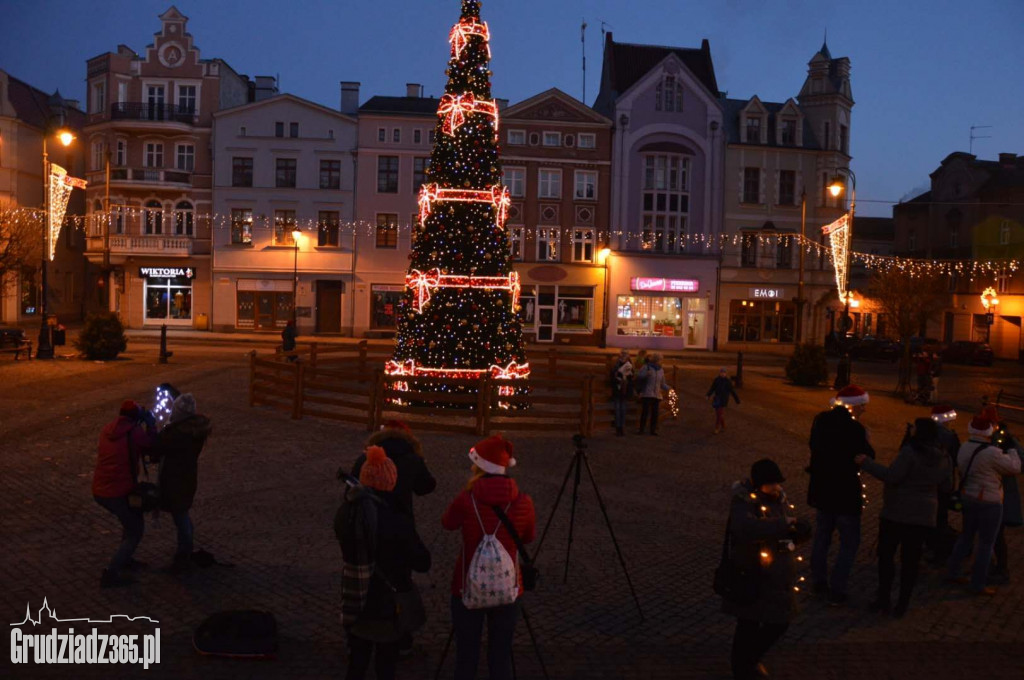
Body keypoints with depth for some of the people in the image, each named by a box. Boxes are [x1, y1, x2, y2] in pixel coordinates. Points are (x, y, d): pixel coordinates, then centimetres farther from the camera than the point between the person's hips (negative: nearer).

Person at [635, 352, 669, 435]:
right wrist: (646, 374, -24)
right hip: (647, 394, -4)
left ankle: (653, 429, 8)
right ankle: (641, 429, -2)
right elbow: (638, 375, -8)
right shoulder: (646, 367, -1)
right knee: (645, 412, -8)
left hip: (656, 395, 5)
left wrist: (668, 388, 3)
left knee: (655, 413, 1)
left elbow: (662, 384, 19)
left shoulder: (661, 370, 14)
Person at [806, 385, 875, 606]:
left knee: (822, 538, 20)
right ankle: (836, 592, 7)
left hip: (821, 491, 7)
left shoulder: (821, 420, -3)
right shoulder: (854, 429, -24)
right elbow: (868, 456, -13)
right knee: (849, 544, 7)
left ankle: (819, 583, 32)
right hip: (845, 494, -7)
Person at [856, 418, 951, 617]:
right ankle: (902, 605, 13)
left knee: (886, 555, 8)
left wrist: (866, 463, -17)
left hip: (897, 512, -5)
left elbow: (892, 476, -23)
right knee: (910, 559, 9)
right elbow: (947, 487, 13)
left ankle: (883, 600, 9)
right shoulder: (943, 459, 4)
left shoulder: (910, 452, -18)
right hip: (924, 516, 5)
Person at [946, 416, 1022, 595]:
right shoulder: (992, 453, -23)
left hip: (968, 498, 7)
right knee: (986, 544, 5)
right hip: (988, 503, -7)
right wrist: (1012, 452, 7)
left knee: (966, 536, 22)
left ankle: (953, 572, 30)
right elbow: (1015, 467, -11)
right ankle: (977, 585, 12)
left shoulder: (964, 448, -1)